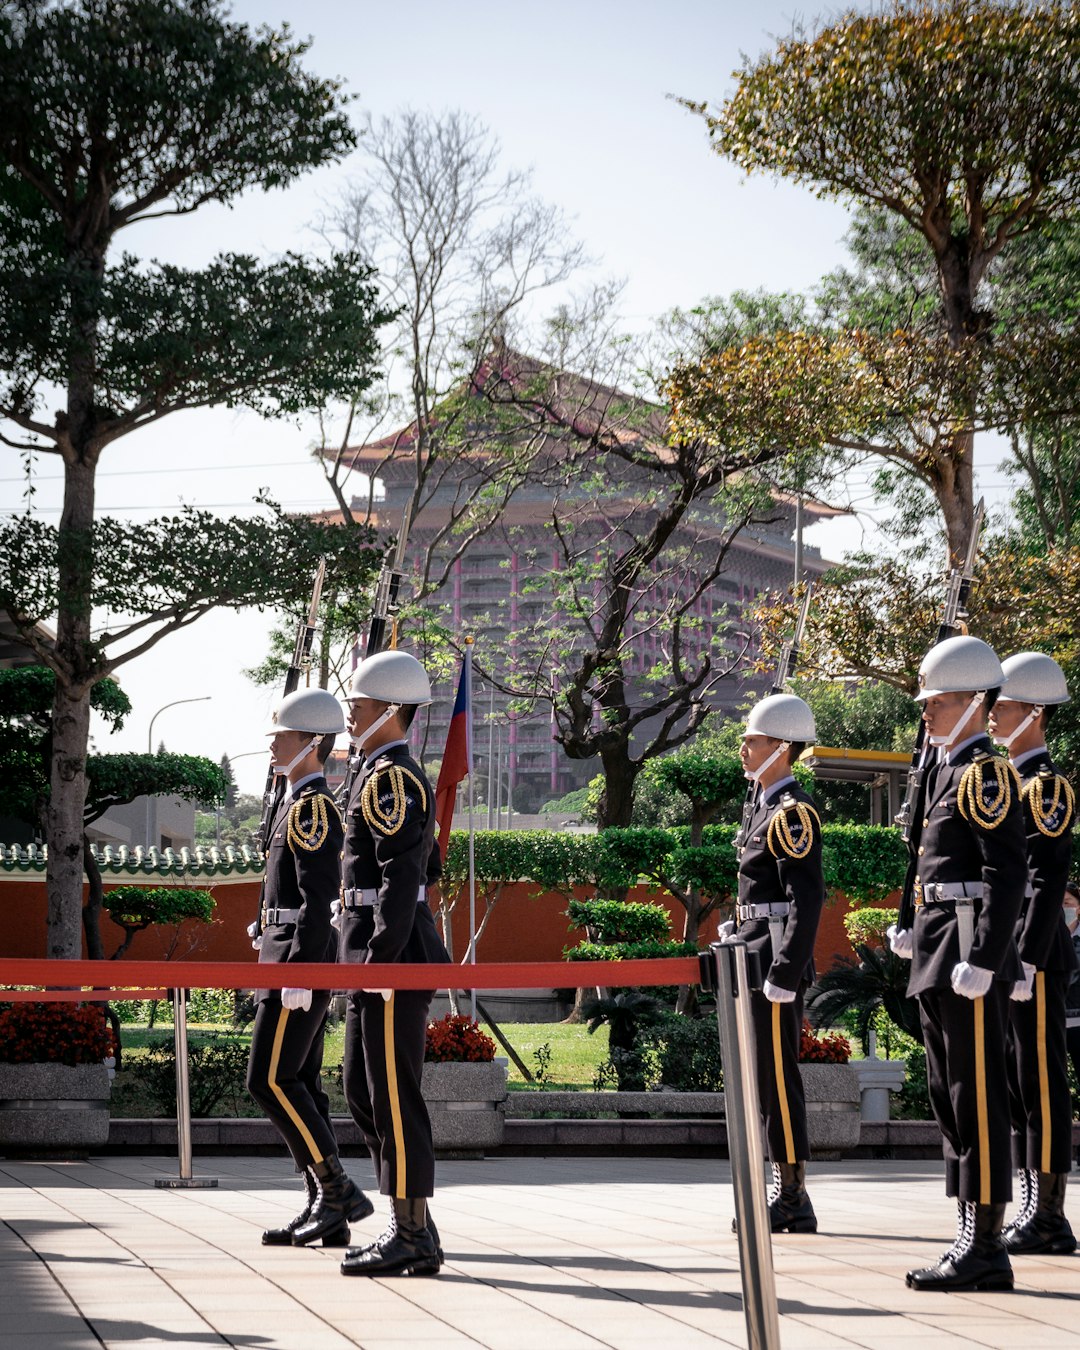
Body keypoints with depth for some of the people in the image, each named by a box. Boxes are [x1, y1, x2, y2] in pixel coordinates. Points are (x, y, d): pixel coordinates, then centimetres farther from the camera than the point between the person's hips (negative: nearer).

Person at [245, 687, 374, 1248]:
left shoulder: (311, 807, -13)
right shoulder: (298, 804, 19)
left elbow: (318, 898, -20)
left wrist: (297, 972, -23)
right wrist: (272, 961, 24)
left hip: (302, 959, -10)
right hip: (293, 962, 10)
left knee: (270, 1079, -11)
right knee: (299, 1084, 9)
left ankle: (339, 1190, -8)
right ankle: (326, 1212, 10)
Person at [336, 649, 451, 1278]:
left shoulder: (389, 779, -13)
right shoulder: (403, 776, 18)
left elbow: (402, 875, -21)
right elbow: (428, 867, 25)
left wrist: (380, 961, -23)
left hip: (393, 960, -11)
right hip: (386, 958, 11)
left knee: (395, 1096, -6)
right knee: (363, 1091, 14)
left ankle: (413, 1240, -1)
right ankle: (412, 1224, 18)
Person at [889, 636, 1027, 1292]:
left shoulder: (986, 774, -12)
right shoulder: (948, 770, 17)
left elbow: (1008, 874, -19)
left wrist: (983, 961, -23)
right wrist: (917, 931, 17)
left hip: (971, 960, -10)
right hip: (939, 960, 10)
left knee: (976, 1098, -7)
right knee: (951, 1097, 12)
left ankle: (985, 1247, -2)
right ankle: (975, 1241, 18)